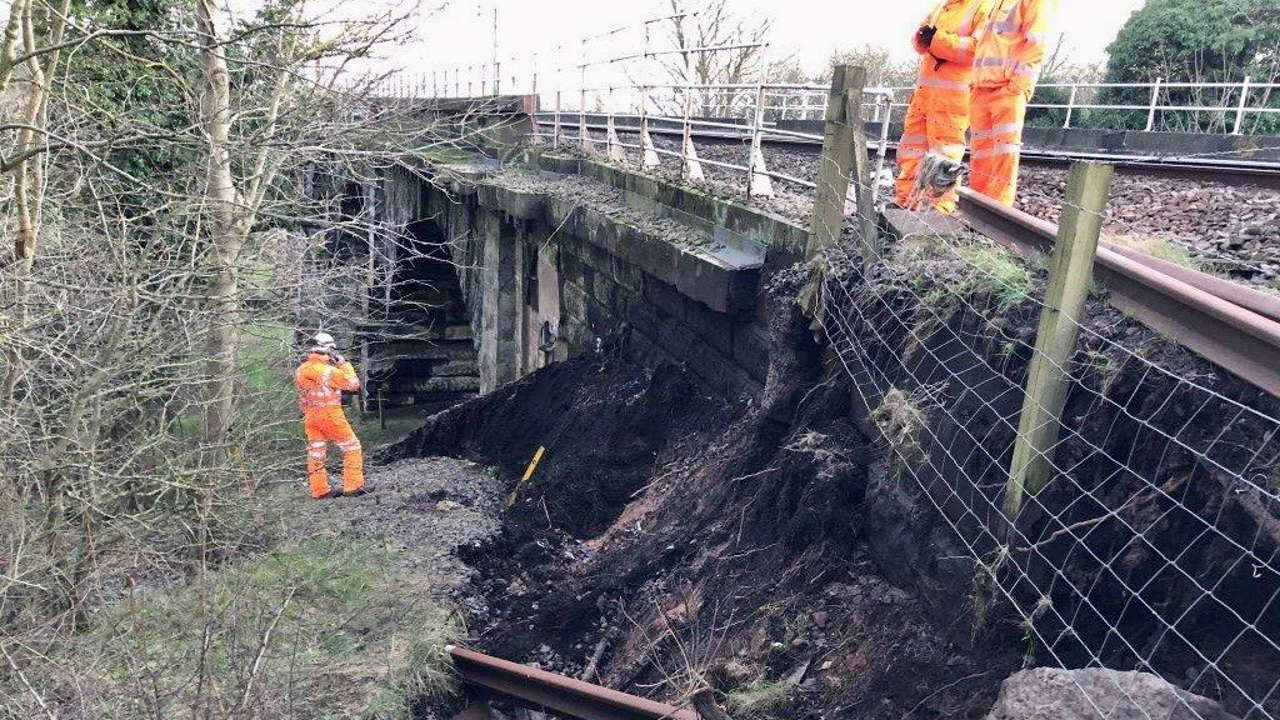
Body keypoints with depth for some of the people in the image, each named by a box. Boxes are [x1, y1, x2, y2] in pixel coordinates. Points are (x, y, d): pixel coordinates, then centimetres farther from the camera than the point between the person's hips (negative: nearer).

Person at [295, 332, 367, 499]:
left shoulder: (301, 370, 3)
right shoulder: (329, 371, -21)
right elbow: (353, 384, -11)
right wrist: (343, 363, -5)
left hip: (310, 417, 7)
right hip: (330, 416, -7)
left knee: (315, 452, 12)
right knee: (352, 447, 5)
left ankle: (320, 490, 17)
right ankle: (352, 487, 3)